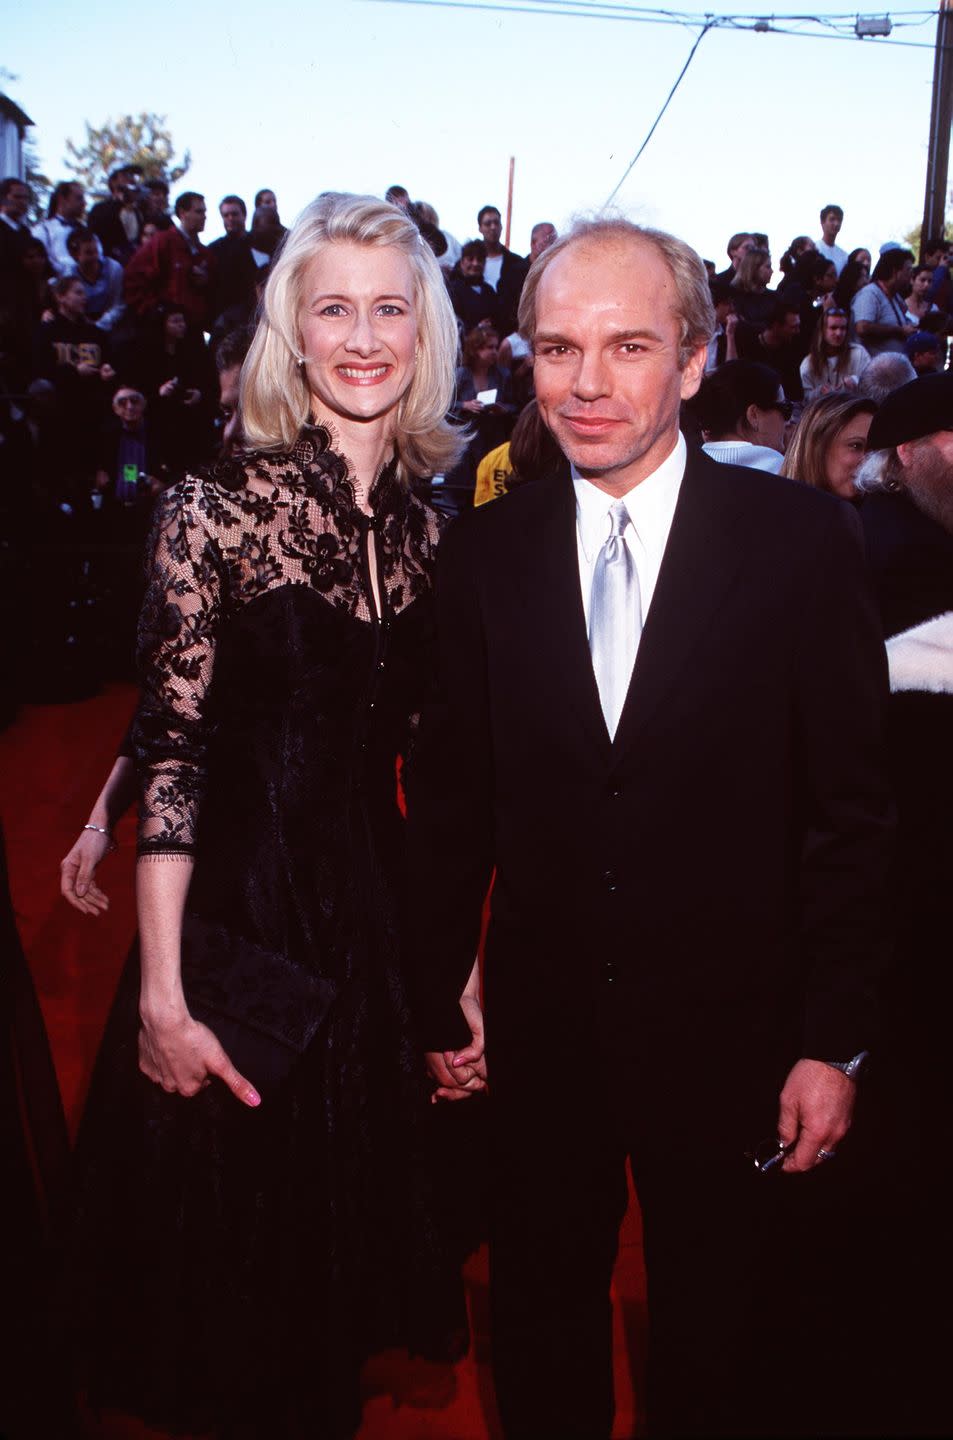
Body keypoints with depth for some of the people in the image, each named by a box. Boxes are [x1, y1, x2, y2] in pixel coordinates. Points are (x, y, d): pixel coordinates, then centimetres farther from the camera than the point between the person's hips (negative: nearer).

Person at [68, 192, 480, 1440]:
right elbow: (170, 752, -14)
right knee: (237, 1238, 15)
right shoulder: (219, 509, -12)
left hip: (385, 917, 5)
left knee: (356, 1217, 23)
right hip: (238, 920, -4)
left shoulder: (435, 525, 3)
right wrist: (161, 993, -16)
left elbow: (426, 744, 7)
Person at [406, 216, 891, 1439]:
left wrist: (833, 1041, -7)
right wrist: (438, 1000, 2)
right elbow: (450, 797, 1)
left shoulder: (801, 536, -10)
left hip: (732, 1038, -1)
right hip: (541, 1029, 2)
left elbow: (852, 808, -7)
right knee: (539, 1339, 24)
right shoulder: (484, 551, -3)